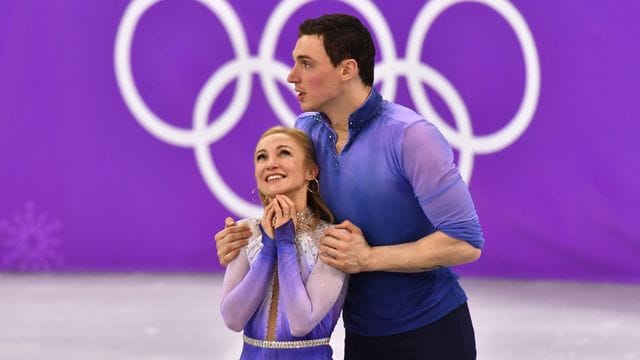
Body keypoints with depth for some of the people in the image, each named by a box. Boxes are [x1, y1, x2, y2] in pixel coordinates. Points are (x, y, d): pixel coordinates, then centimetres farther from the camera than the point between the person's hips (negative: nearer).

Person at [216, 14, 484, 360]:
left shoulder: (410, 135, -21)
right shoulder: (306, 131, -1)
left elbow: (466, 242, -22)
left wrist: (370, 258, -24)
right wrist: (244, 237, -8)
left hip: (430, 331, -6)